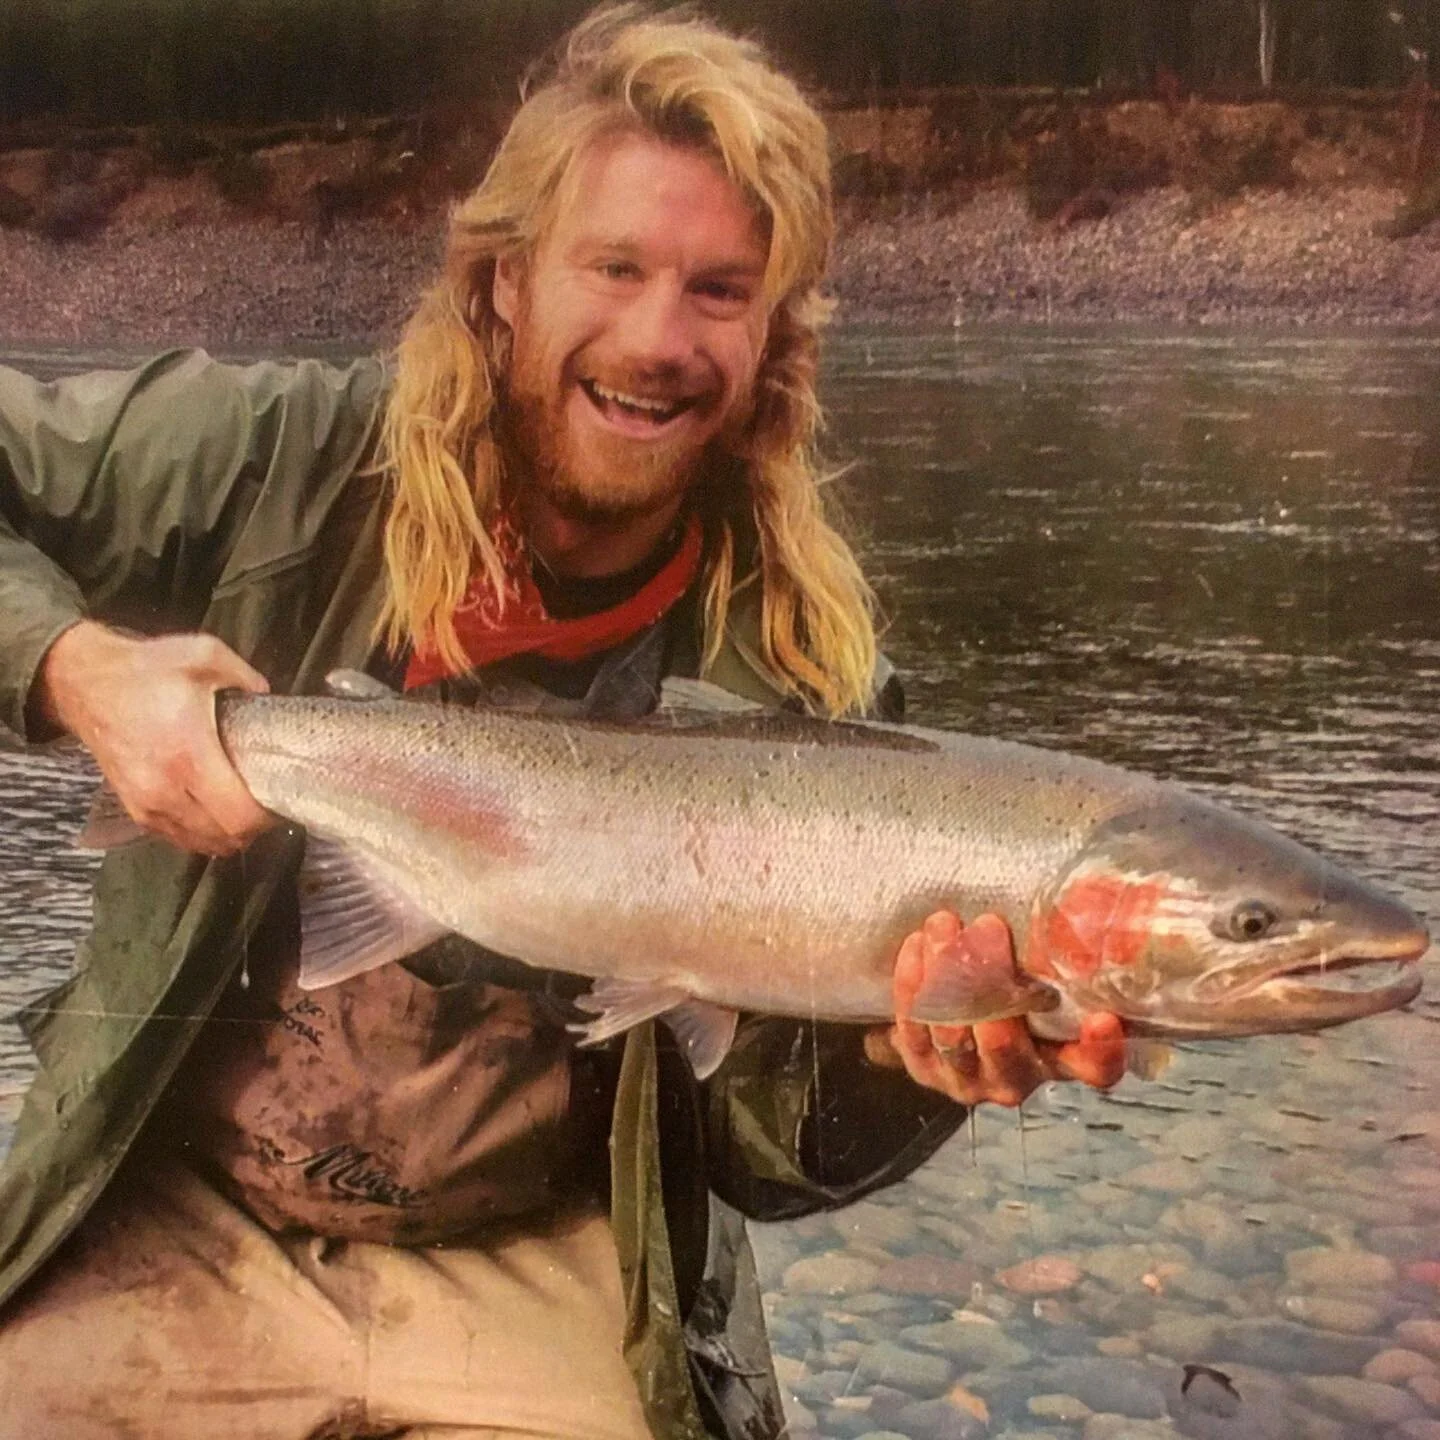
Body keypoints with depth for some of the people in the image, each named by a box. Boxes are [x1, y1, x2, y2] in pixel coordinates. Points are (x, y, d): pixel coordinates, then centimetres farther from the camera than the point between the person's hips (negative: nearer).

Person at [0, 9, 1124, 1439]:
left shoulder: (801, 679, -10)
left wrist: (897, 1068, -29)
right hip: (174, 1227, 1)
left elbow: (762, 1153, -7)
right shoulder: (285, 465, -12)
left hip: (527, 1276, 0)